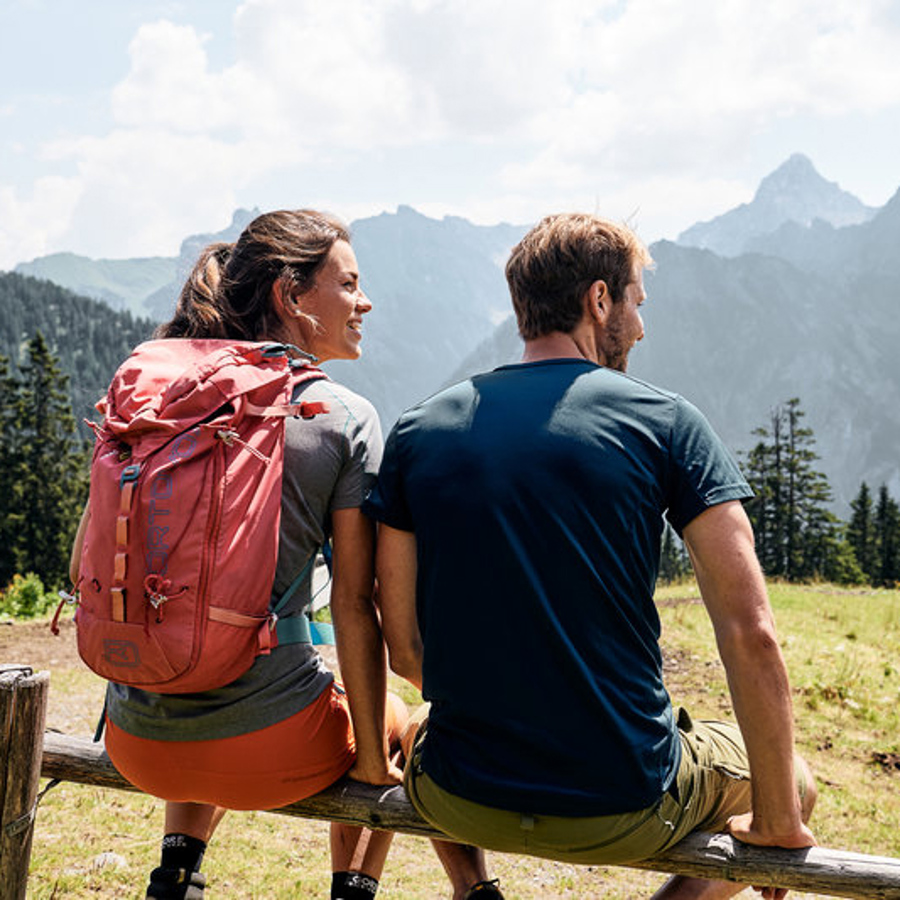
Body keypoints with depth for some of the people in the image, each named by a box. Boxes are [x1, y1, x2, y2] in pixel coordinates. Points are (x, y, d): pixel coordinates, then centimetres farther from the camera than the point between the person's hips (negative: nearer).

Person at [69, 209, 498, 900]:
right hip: (266, 753, -4)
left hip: (135, 744, 4)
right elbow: (354, 605, -11)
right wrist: (371, 759, 0)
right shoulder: (345, 419, -9)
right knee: (389, 716, 30)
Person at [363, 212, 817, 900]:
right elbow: (751, 634, -13)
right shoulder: (665, 423, -7)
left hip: (461, 807, 3)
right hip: (625, 814, -2)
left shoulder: (418, 431, 0)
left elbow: (403, 646, 2)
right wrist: (779, 823, -3)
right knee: (794, 780, 27)